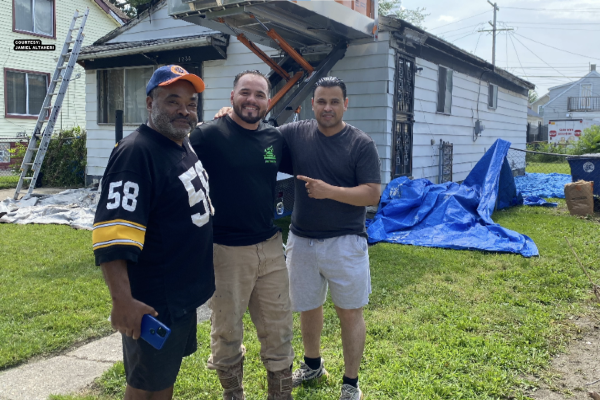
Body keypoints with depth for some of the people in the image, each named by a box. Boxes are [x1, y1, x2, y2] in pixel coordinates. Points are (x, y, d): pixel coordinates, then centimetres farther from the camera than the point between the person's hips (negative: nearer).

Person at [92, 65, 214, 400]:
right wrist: (123, 301, -34)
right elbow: (113, 235, -29)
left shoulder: (186, 145, 6)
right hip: (152, 303, -9)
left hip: (184, 293, 9)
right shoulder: (136, 152, -22)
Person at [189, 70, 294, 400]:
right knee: (227, 333, 13)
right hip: (226, 251, -4)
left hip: (270, 247, 4)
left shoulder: (275, 138, 5)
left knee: (278, 330, 14)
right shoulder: (208, 135, -9)